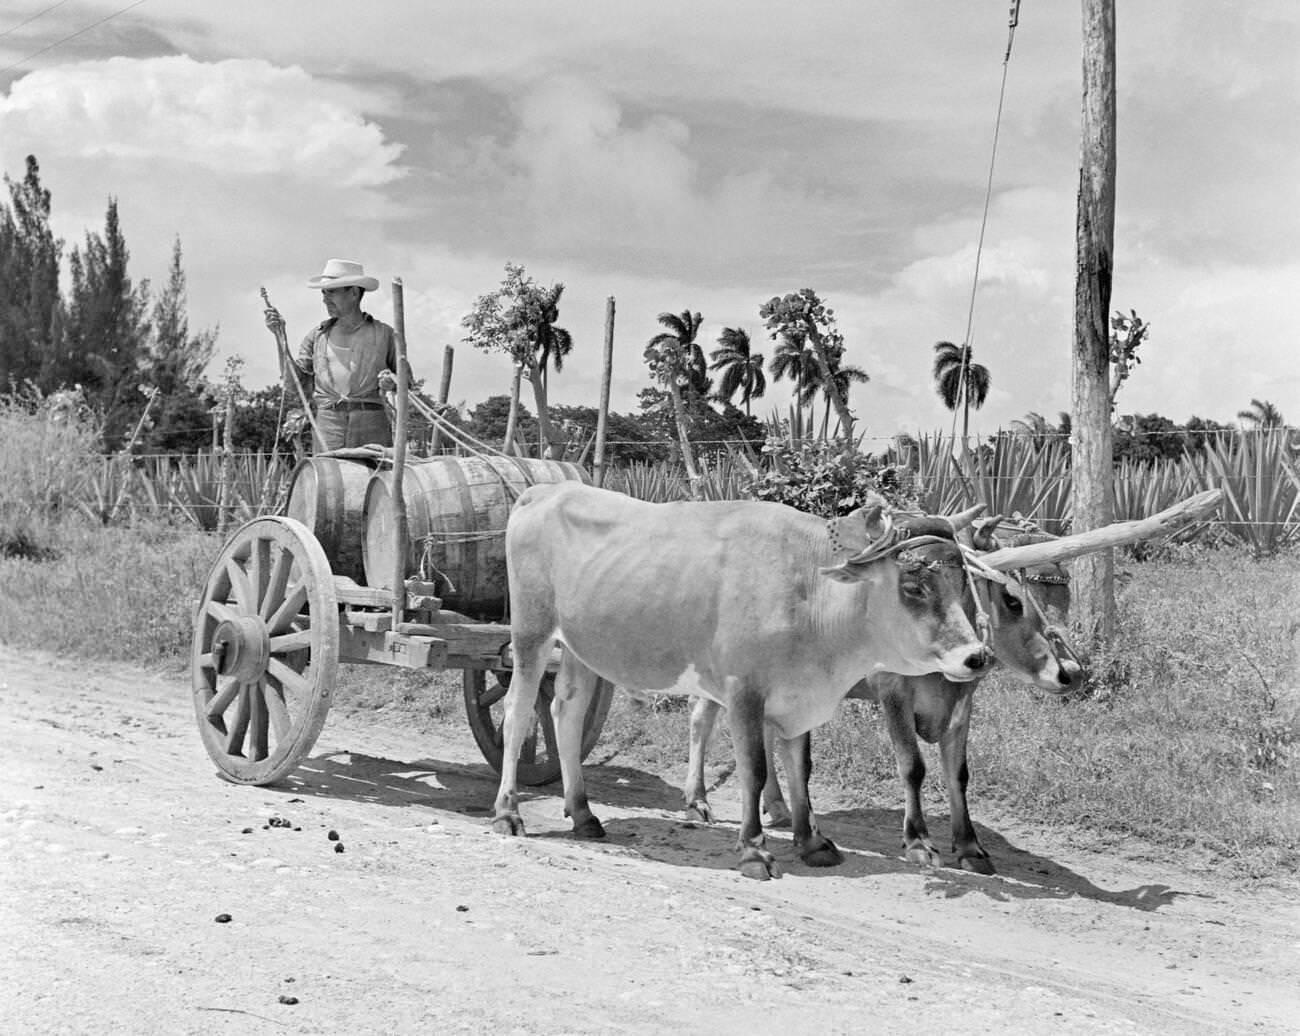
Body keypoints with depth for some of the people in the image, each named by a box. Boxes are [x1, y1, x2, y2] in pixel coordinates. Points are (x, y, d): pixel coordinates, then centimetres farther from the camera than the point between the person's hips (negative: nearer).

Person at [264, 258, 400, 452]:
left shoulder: (383, 334, 10)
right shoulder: (317, 336, 15)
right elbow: (295, 382, 8)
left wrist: (392, 382, -6)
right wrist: (280, 336, 4)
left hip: (372, 424, -1)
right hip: (327, 426, 1)